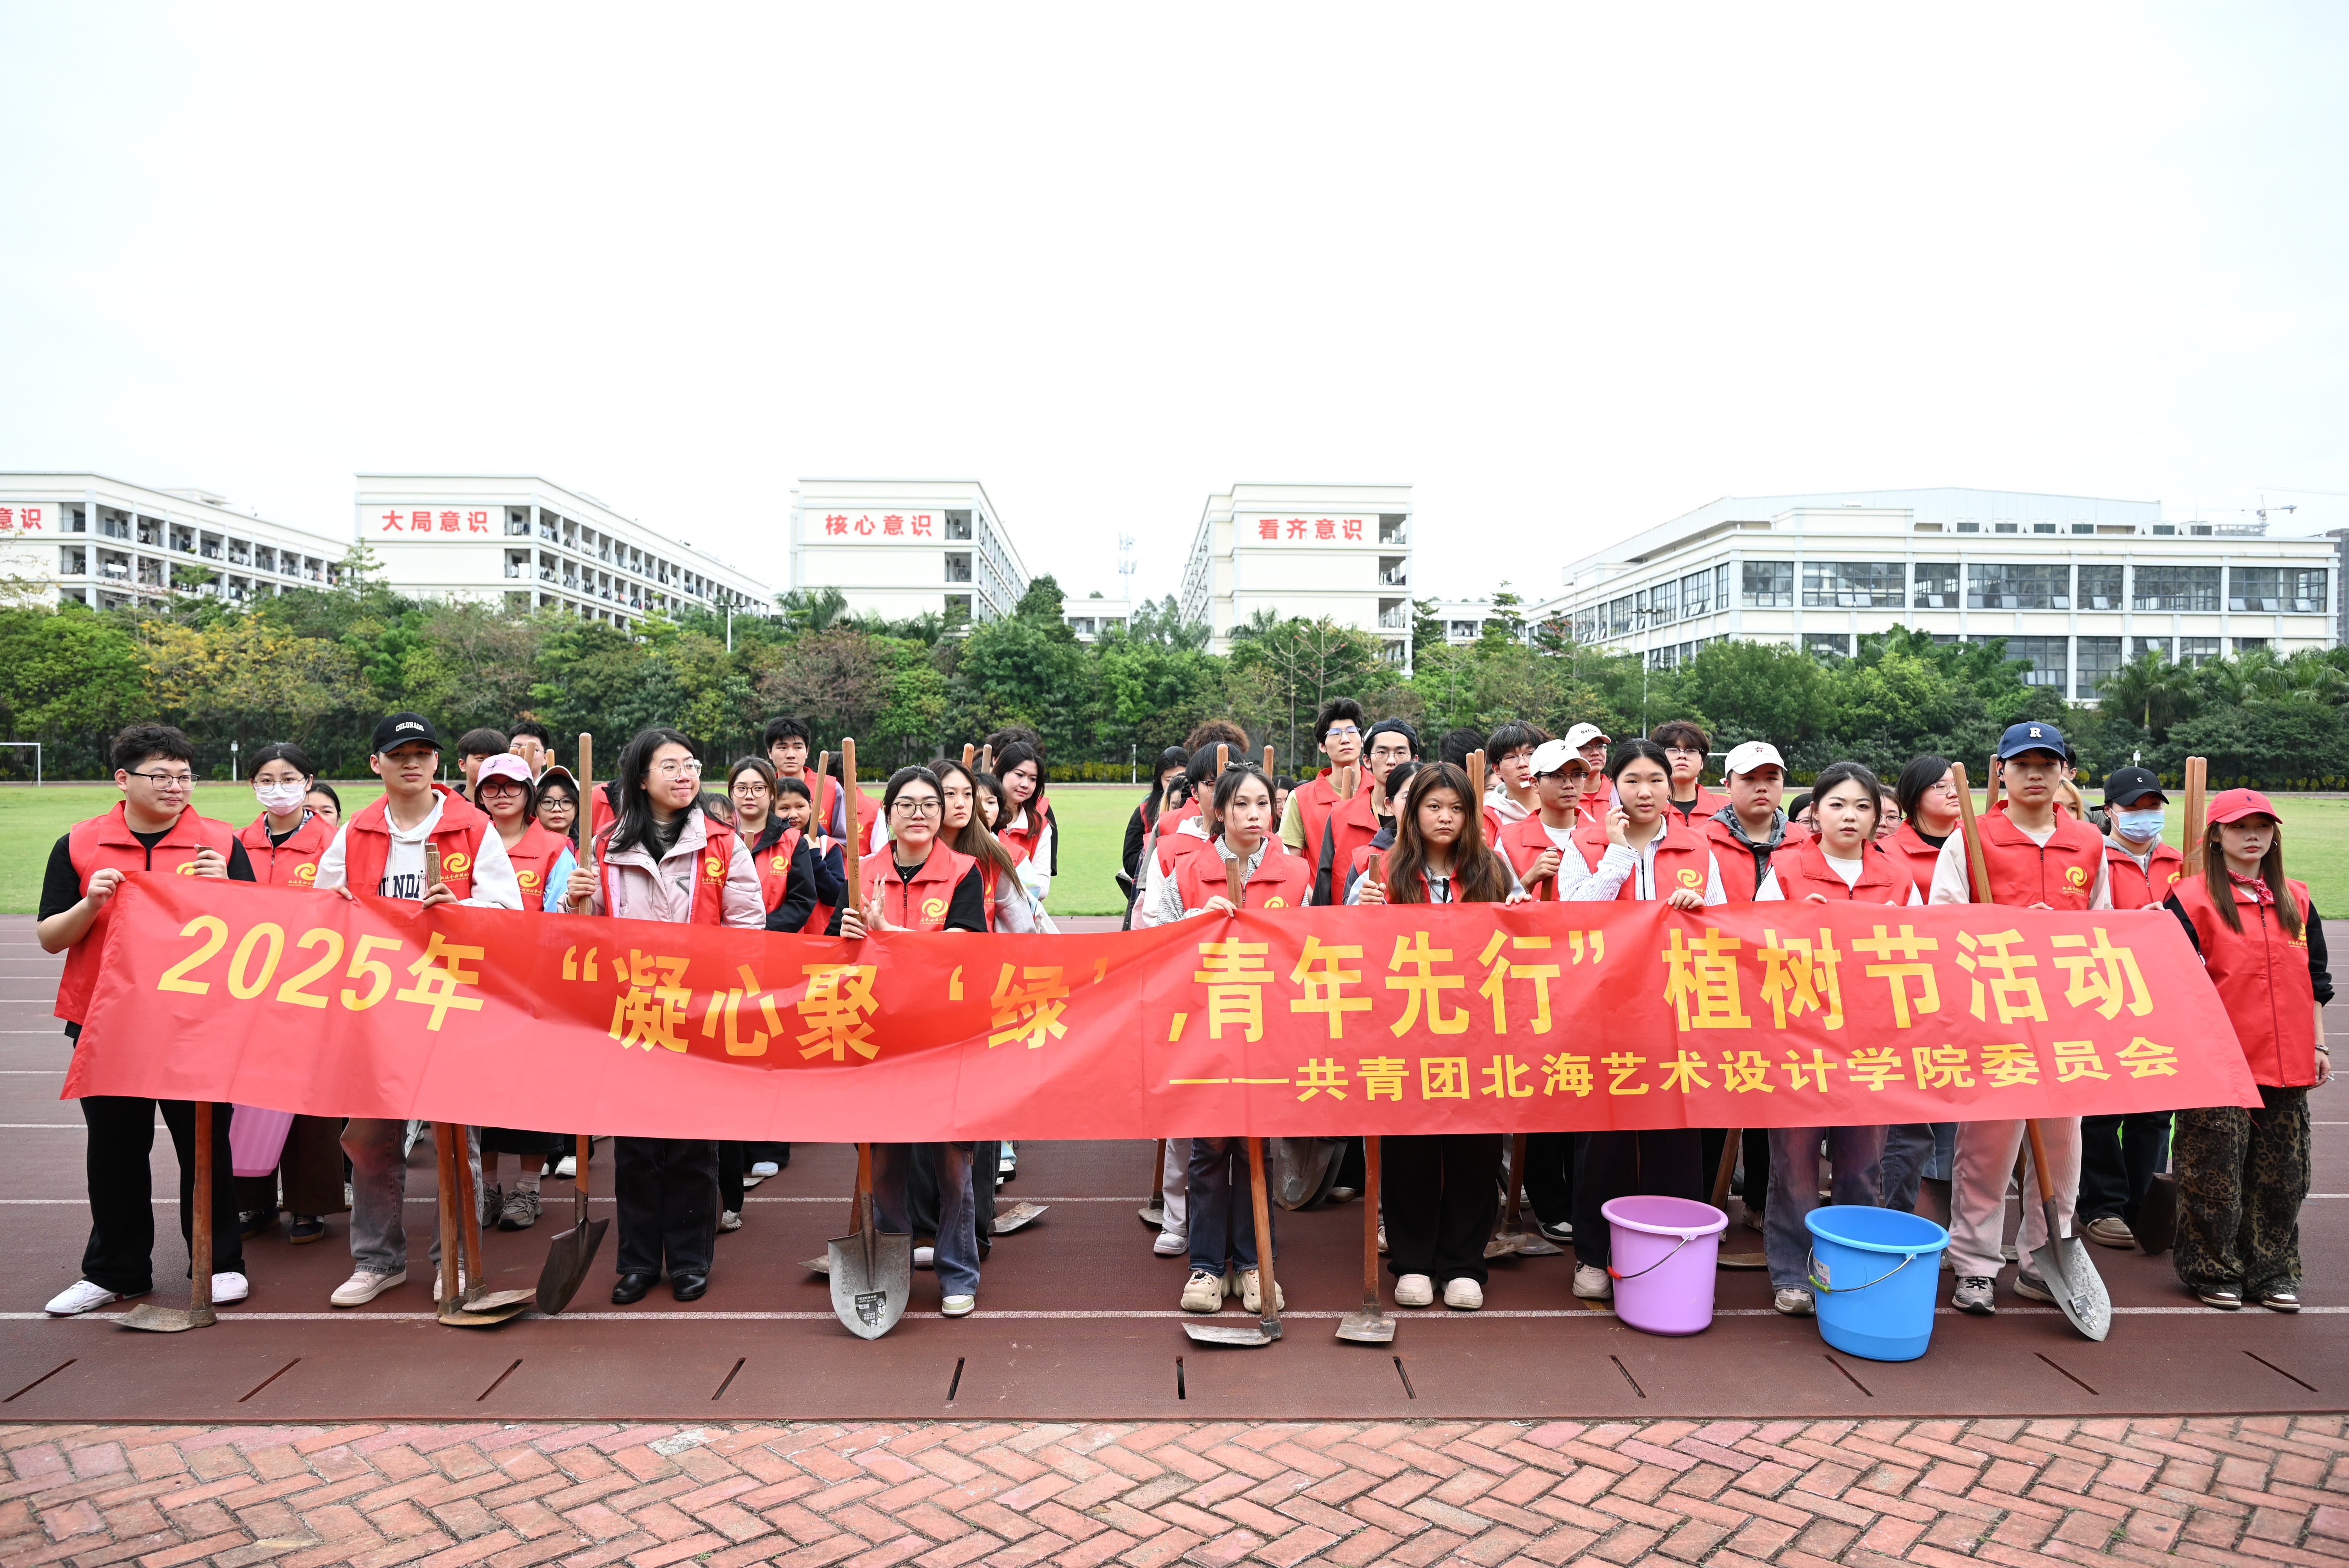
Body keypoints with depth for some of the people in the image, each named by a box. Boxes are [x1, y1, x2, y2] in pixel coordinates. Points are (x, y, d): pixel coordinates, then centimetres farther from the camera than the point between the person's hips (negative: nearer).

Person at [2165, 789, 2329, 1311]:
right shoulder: (2193, 898, -5)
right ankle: (2214, 1272, 13)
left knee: (2281, 1173, 11)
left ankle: (2272, 1272, 24)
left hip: (2288, 1065, 5)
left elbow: (2314, 980, 18)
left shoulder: (2296, 900, 12)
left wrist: (2318, 1045, 14)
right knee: (2215, 1172, 0)